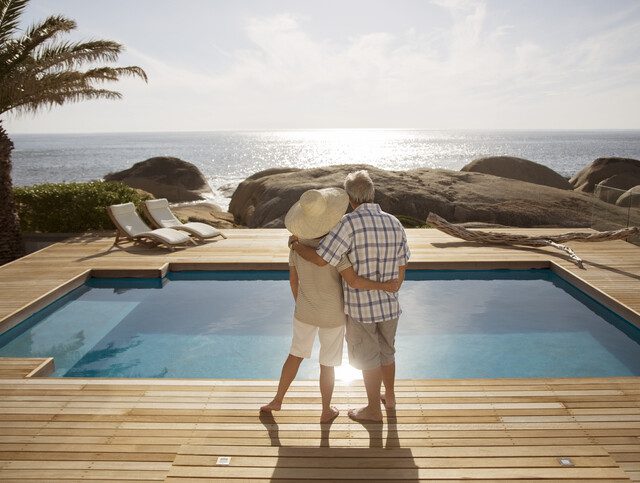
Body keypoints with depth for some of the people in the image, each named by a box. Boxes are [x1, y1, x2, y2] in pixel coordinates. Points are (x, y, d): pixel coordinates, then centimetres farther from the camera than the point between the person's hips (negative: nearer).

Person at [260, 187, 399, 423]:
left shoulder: (297, 242, -10)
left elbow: (293, 280, 0)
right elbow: (353, 282, -29)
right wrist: (384, 286, -15)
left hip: (305, 311, 4)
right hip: (332, 315, -4)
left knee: (295, 354, 25)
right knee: (327, 364, 15)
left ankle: (277, 400, 35)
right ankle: (326, 411, 32)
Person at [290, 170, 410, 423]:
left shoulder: (350, 223, -20)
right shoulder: (394, 223, -2)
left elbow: (321, 259, -23)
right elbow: (402, 267, 6)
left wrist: (296, 245, -5)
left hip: (360, 306, -5)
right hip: (389, 304, 5)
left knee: (368, 358, 13)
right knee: (386, 352, 25)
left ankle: (373, 409, 30)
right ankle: (389, 396, 45)